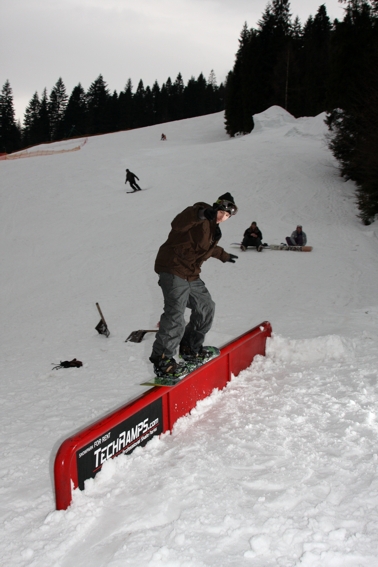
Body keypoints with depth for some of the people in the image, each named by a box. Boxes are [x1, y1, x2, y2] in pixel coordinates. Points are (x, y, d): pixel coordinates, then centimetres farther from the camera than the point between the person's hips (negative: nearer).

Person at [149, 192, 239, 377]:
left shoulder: (213, 229, 19)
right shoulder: (201, 215, -10)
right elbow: (178, 224, -29)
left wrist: (223, 256, 54)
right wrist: (201, 214, -45)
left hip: (191, 274, 10)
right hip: (173, 269, -10)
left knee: (206, 307, 17)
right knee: (175, 313, -20)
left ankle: (190, 348, 29)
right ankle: (162, 359, -15)